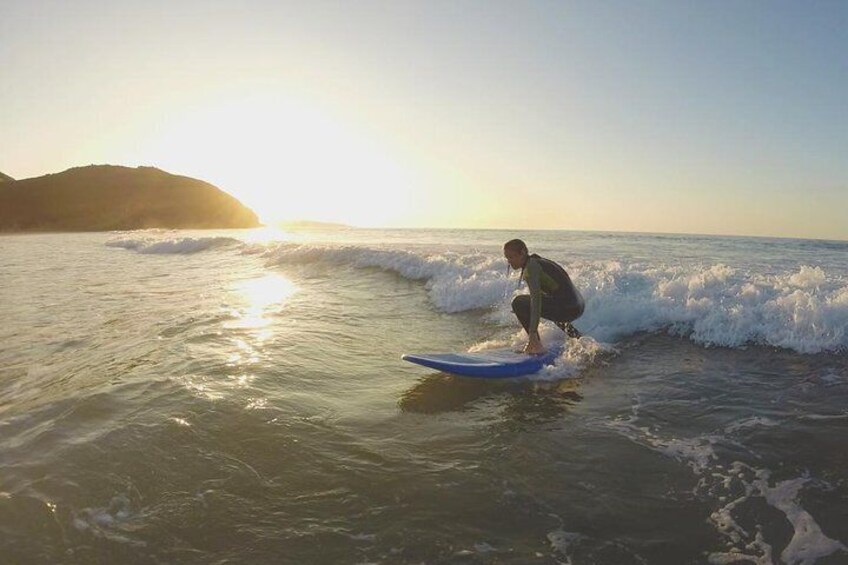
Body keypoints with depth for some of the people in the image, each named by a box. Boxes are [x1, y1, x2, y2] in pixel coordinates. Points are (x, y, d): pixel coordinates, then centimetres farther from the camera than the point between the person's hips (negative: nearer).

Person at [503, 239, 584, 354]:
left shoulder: (531, 267, -13)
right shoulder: (537, 262, 16)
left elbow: (536, 298, -24)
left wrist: (533, 332, -29)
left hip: (567, 309, -10)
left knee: (519, 303, -9)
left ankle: (536, 345, -9)